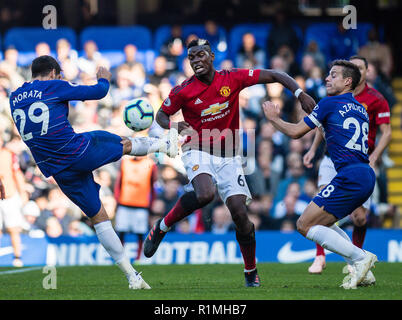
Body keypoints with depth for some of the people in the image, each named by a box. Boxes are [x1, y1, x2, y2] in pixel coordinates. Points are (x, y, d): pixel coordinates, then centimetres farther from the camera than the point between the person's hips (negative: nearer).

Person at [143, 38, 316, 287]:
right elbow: (161, 115, 6)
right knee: (205, 194, -34)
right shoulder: (182, 91, -7)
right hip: (198, 152, -2)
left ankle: (251, 273, 11)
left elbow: (273, 75, -1)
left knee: (240, 212, -6)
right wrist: (174, 126, -16)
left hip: (228, 156, 2)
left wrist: (300, 93, -13)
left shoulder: (233, 79, -5)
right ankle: (162, 227, -11)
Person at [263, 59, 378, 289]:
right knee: (322, 223, 21)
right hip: (367, 176, 9)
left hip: (350, 175, -9)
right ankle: (362, 270, 8)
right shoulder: (361, 109, 20)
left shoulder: (330, 104, -2)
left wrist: (274, 118, 21)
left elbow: (295, 132, 3)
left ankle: (360, 257, -12)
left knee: (305, 225, -5)